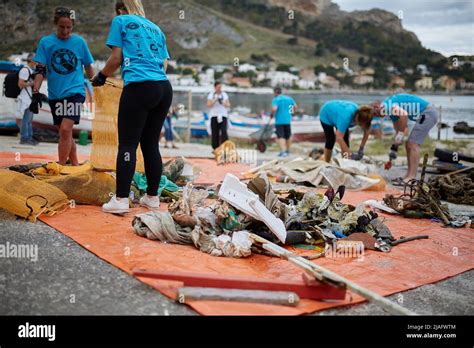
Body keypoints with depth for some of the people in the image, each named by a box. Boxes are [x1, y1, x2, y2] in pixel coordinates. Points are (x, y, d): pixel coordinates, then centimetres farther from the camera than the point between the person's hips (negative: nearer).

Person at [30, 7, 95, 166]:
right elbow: (40, 70, 0)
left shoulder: (79, 41, 1)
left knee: (65, 130, -18)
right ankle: (75, 165, 26)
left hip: (75, 91, -3)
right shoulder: (45, 42, 2)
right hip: (55, 94, 3)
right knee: (65, 133, 12)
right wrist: (36, 93, -8)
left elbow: (88, 66, 12)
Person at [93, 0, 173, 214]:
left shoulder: (121, 21, 11)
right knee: (151, 144, 10)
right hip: (165, 88, 6)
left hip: (139, 87, -6)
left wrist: (101, 77, 22)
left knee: (128, 144, -5)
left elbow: (116, 59, 6)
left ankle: (121, 200, -8)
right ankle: (152, 197, 14)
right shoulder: (155, 28, 26)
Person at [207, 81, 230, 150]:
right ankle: (215, 148, 5)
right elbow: (209, 105, -6)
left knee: (224, 131, -15)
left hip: (223, 116, 1)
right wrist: (215, 101, -20)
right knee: (215, 133, -3)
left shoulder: (224, 94, 9)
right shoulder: (211, 95, 4)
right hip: (214, 116, -1)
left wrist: (225, 103, -14)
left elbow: (228, 105, 8)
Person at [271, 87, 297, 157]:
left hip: (279, 121, -5)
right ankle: (287, 151, 29)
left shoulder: (275, 100, -9)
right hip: (287, 120, 5)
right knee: (288, 136, 17)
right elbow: (296, 107, 15)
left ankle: (283, 151, -17)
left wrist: (272, 115, -5)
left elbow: (274, 109, -23)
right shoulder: (289, 98, 9)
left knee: (281, 137, -4)